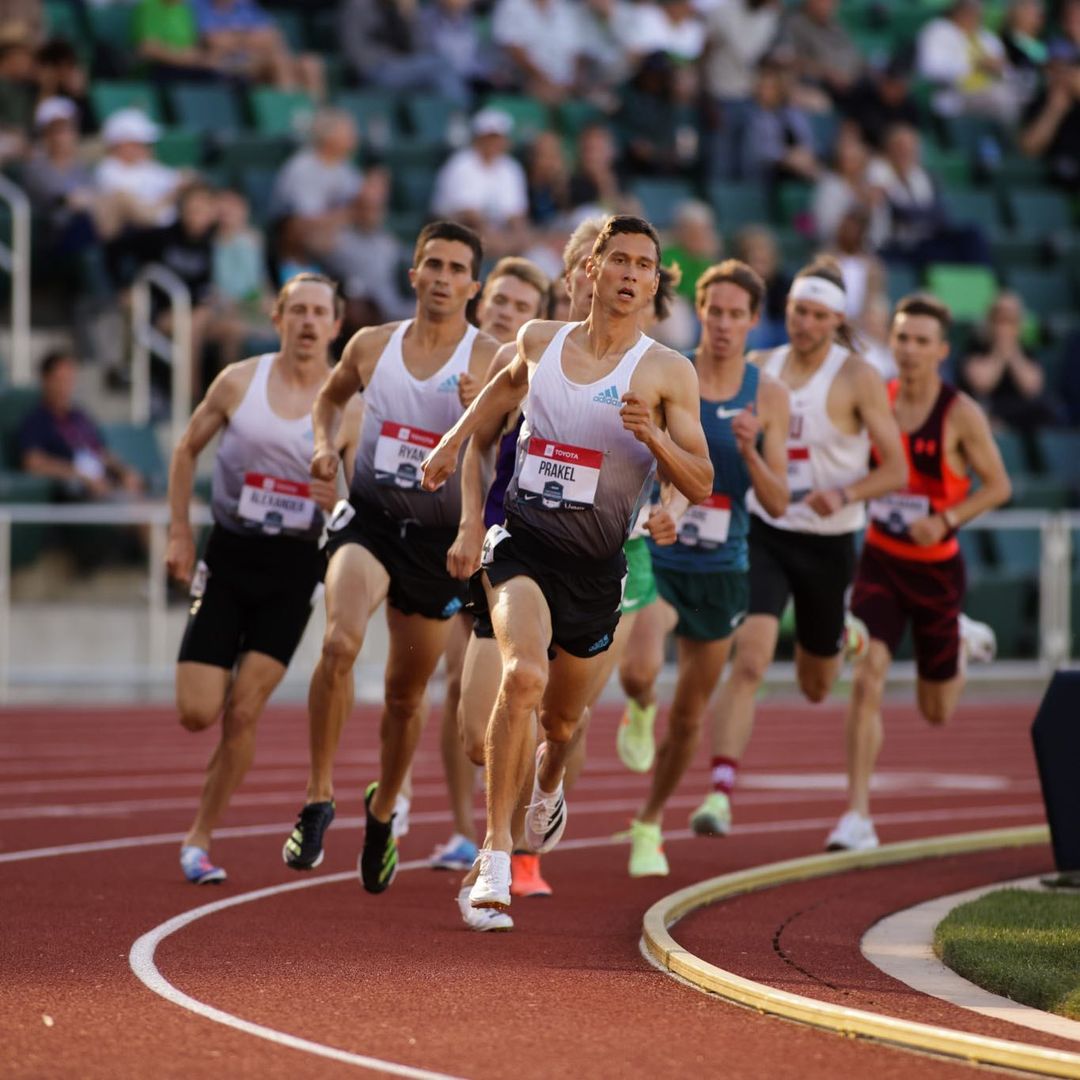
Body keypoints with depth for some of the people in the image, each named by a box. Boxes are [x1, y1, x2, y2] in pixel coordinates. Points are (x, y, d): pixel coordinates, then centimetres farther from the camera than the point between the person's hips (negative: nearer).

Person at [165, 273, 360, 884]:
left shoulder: (350, 407, -3)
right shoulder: (239, 382, -1)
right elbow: (187, 451, 11)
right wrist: (180, 534, 5)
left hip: (294, 565, -1)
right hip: (229, 554, 1)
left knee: (243, 712, -7)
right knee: (197, 712, -8)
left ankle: (202, 836, 7)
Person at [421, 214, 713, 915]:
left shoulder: (668, 372, -5)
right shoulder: (539, 341, 4)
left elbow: (700, 486, -7)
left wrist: (653, 437, -23)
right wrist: (454, 441, 26)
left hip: (596, 564, 0)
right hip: (524, 540, 0)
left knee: (562, 718, 16)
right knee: (523, 675, -27)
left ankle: (549, 785, 55)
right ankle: (497, 853, -26)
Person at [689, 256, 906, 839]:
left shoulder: (858, 379, -9)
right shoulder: (759, 369, 1)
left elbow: (896, 469, -10)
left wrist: (845, 494, -26)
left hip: (827, 543, -1)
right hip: (763, 533, 1)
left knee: (816, 687, 18)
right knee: (749, 661, -20)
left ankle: (843, 640, 56)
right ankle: (720, 792, -24)